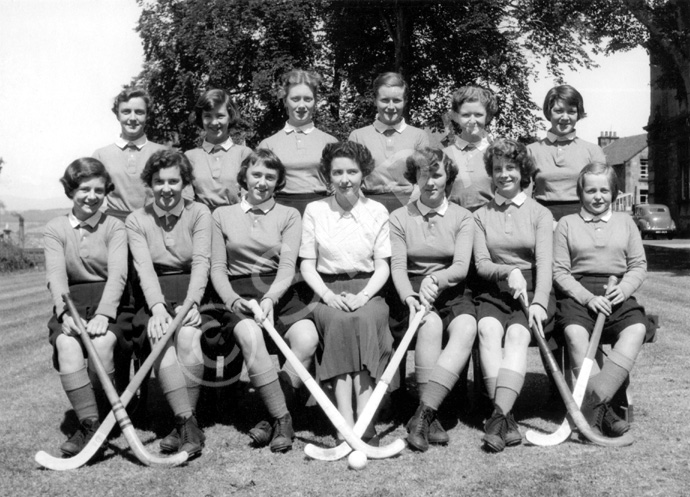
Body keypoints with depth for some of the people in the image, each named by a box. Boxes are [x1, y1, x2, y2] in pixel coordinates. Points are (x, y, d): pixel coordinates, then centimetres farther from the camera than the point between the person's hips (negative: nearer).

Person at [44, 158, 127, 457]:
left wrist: (103, 314, -25)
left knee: (102, 343, -31)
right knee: (66, 344, -30)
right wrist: (66, 313, -22)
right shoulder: (55, 230, 10)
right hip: (71, 304, 1)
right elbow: (56, 275, -3)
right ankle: (90, 424, -27)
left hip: (108, 303, -1)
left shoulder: (114, 227, 6)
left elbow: (117, 274, -8)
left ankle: (89, 421, -16)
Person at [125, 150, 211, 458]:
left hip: (191, 294, -1)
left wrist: (190, 304, -23)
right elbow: (144, 268, -7)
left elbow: (201, 263, -7)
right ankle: (188, 424, -30)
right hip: (155, 298, 1)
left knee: (187, 337, -30)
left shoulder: (199, 213, 4)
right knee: (160, 338, -30)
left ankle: (182, 424, -21)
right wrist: (158, 307, -24)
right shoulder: (136, 220, 6)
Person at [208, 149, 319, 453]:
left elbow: (287, 268, 1)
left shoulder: (289, 216, 15)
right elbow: (217, 268, 8)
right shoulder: (222, 215, 17)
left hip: (278, 294, 1)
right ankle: (283, 419, -22)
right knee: (250, 336, -35)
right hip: (238, 294, 0)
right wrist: (233, 300, -12)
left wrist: (269, 298, -19)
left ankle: (272, 417, -16)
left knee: (307, 337, -31)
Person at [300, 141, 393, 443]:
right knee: (338, 321, -34)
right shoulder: (314, 211, 9)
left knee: (364, 320, -34)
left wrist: (362, 296, -13)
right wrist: (328, 295, -12)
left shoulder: (377, 211, 10)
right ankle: (346, 424, -38)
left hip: (367, 291, 0)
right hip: (328, 292, 0)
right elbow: (307, 265, 6)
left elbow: (382, 267, 6)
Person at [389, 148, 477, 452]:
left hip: (451, 292, 1)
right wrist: (410, 297, -23)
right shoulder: (399, 218, 10)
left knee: (467, 328, -31)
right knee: (430, 324, -34)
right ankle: (430, 418, -32)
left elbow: (461, 266, -3)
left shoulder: (462, 217, 11)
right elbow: (397, 267, -2)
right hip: (414, 291, -1)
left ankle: (423, 414, -37)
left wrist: (436, 279, -25)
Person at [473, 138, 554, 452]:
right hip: (495, 292, 1)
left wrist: (539, 303, -20)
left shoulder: (540, 214, 10)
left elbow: (544, 263, -4)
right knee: (488, 328, -31)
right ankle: (507, 419, -35)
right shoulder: (481, 216, 16)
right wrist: (508, 272, -16)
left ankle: (498, 415, -41)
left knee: (517, 333, -31)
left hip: (532, 289, -1)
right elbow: (481, 264, 5)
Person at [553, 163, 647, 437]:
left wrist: (624, 288, -8)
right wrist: (588, 297, -11)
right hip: (578, 293, -2)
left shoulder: (625, 222, 19)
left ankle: (593, 401, -38)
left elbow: (639, 265, 14)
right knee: (574, 332, -34)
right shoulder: (567, 223, 12)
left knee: (637, 328, -31)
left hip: (618, 293, 2)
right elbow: (560, 271, 4)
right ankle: (602, 409, -34)